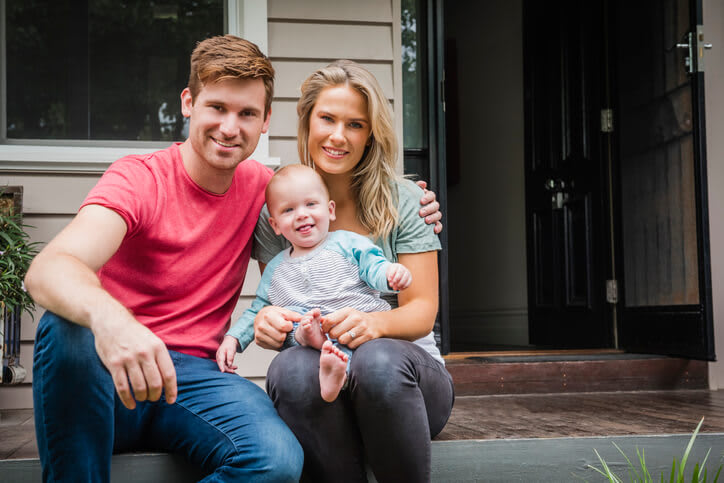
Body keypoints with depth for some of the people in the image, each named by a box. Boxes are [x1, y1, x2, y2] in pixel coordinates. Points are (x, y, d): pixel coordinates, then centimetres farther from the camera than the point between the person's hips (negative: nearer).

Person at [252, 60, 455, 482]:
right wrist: (269, 321, -19)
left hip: (404, 367, 0)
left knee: (379, 361, -36)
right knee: (292, 369, -35)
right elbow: (274, 299, 7)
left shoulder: (403, 200, 1)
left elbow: (423, 311, -4)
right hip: (322, 378, 1)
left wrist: (374, 324, -27)